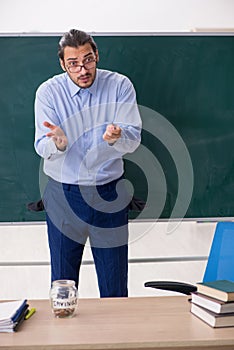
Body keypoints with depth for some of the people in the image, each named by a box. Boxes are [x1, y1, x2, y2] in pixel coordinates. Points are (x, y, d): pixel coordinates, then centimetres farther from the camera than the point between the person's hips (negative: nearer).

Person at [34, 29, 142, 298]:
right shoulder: (48, 92, -6)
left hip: (110, 191, 0)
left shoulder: (119, 86, -6)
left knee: (115, 282, 9)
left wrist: (117, 137, -35)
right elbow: (42, 147, -11)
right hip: (63, 192, 0)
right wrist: (57, 142, -35)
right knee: (63, 278, 11)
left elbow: (133, 141, -12)